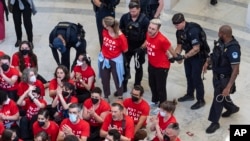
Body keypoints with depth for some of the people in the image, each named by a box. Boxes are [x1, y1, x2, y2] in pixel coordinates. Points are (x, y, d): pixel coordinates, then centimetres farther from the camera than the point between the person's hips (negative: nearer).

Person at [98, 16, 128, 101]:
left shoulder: (120, 37, -29)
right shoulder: (105, 32, -15)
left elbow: (125, 50, -15)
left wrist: (116, 51, -2)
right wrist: (106, 50, 2)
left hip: (115, 60, -5)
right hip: (104, 59, 5)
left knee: (117, 78, 13)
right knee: (104, 79, 18)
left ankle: (120, 96, 36)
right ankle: (106, 96, 39)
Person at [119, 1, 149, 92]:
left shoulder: (144, 20, -19)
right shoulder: (124, 17, -11)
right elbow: (120, 30, 5)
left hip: (139, 48, -2)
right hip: (127, 46, 3)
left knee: (138, 67, 12)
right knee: (124, 66, 11)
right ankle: (123, 87, 27)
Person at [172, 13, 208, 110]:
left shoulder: (193, 31, -31)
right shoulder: (179, 31, -4)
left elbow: (196, 49, -30)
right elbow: (179, 45, 5)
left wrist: (184, 57, -28)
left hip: (199, 55, -8)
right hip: (189, 54, 8)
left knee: (196, 77, -3)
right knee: (188, 75, 19)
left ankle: (200, 100, 11)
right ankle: (190, 95, 39)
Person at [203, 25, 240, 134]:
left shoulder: (233, 49, -33)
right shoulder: (221, 41, -8)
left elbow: (235, 69, -32)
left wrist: (228, 87, -33)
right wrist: (207, 62, 2)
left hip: (225, 78, -8)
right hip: (216, 75, 8)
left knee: (218, 99, 5)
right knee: (221, 95, 27)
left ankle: (215, 122, 24)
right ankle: (232, 108, 55)